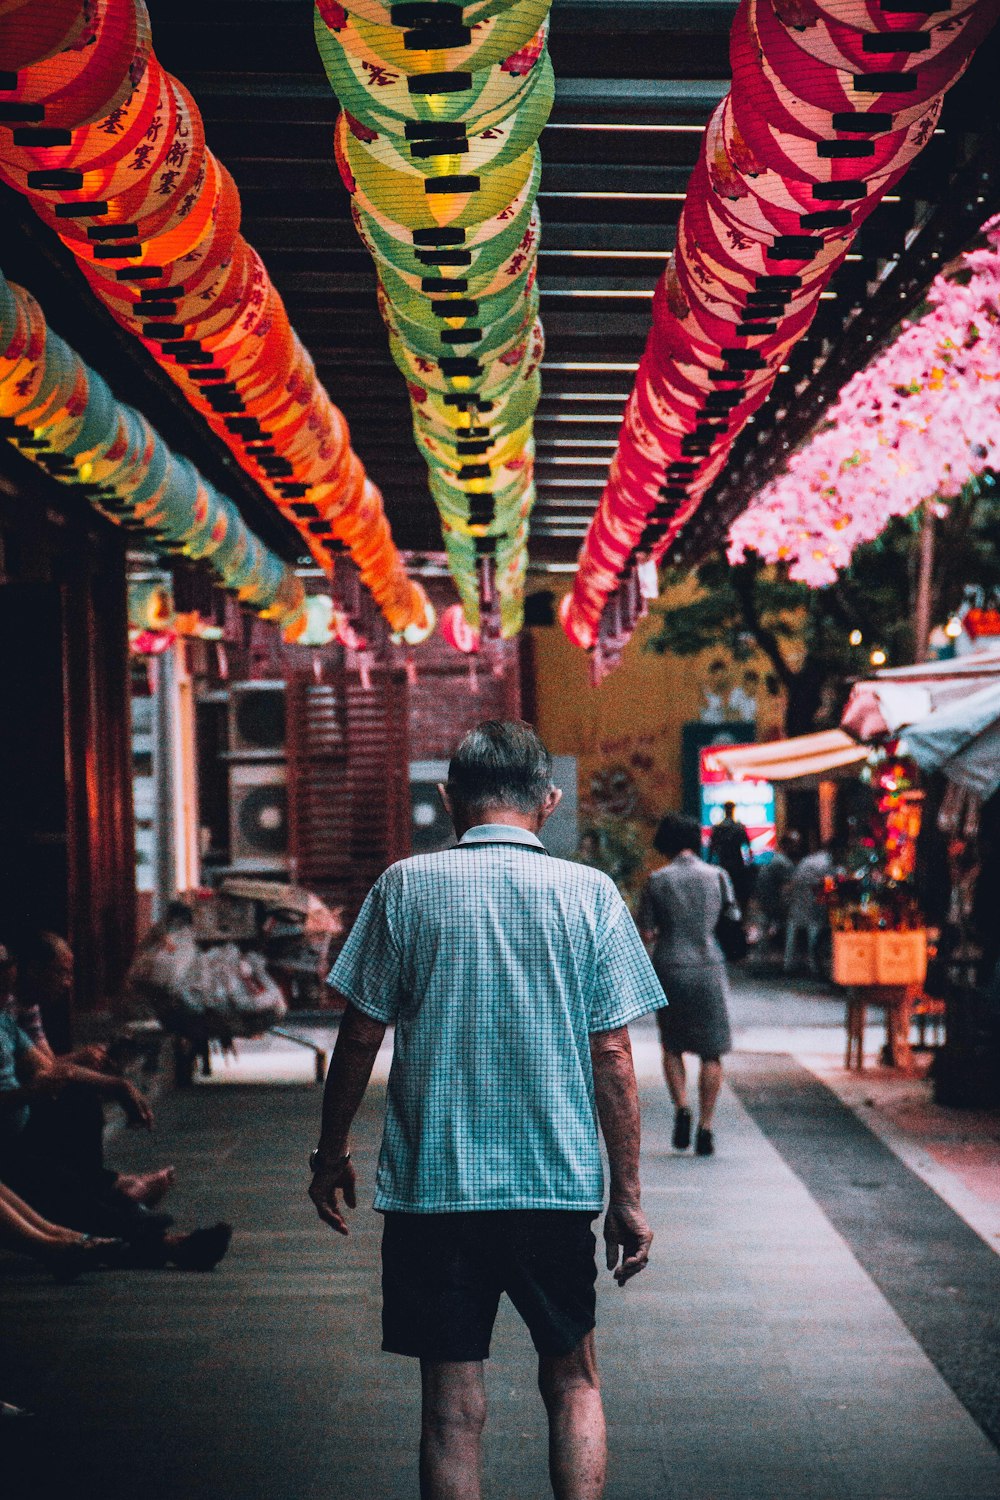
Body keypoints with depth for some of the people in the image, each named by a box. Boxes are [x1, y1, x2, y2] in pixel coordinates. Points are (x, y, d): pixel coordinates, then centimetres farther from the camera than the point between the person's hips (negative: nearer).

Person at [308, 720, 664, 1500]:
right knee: (573, 1383, 17)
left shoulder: (405, 887, -3)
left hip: (431, 1182, 0)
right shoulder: (590, 893, -2)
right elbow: (614, 1060, -3)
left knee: (454, 1406, 5)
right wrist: (628, 1196, 3)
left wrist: (332, 1153, 14)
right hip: (557, 1186, 1)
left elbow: (360, 1036, 1)